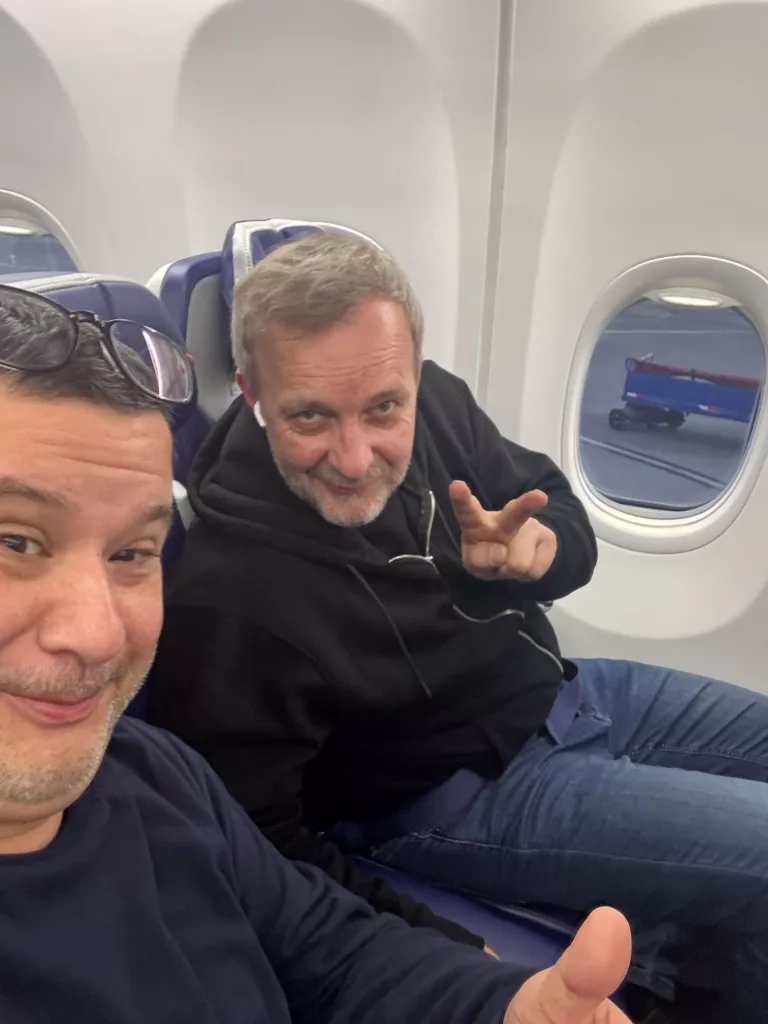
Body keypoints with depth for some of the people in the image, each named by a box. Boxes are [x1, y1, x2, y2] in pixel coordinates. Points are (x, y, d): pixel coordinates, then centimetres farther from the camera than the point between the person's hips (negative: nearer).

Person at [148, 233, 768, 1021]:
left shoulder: (433, 402, -13)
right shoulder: (225, 598, -30)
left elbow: (566, 518, 1)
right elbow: (258, 840, -19)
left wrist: (535, 545, -23)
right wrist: (446, 951, -19)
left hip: (566, 689, 7)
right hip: (463, 791, -7)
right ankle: (667, 955, 20)